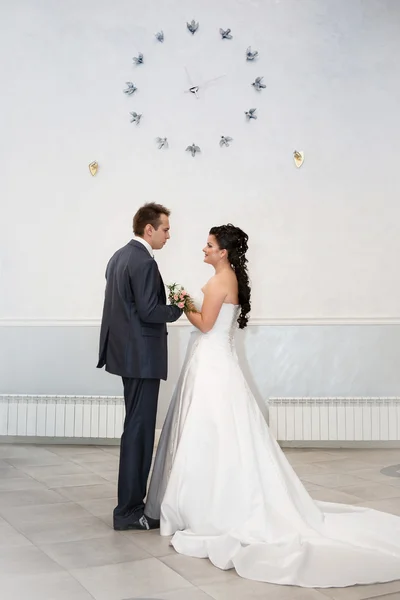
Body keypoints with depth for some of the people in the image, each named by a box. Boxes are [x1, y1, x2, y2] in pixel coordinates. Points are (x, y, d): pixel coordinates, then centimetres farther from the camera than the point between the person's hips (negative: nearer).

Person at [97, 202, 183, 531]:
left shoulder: (119, 256, 13)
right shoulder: (144, 262, -18)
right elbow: (149, 311, -21)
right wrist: (178, 308, -6)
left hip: (127, 351, 10)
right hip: (142, 355, -10)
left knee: (137, 427, 18)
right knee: (139, 430, -4)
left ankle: (134, 496, 29)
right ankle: (129, 511, 4)